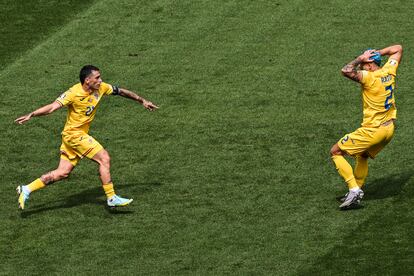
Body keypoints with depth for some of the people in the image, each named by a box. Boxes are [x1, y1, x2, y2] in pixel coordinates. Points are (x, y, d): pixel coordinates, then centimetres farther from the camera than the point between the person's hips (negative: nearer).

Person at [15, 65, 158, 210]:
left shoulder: (101, 88, -1)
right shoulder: (74, 93, -21)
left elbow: (121, 91, 13)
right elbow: (52, 107, -25)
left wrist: (142, 101, 22)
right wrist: (30, 115, -36)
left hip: (81, 135, 8)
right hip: (73, 134, -8)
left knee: (63, 173, 6)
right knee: (104, 158, -12)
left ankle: (26, 190, 11)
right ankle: (111, 198, -4)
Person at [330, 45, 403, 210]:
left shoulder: (369, 77, -20)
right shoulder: (389, 71, 2)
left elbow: (346, 71, -33)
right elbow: (398, 49, 18)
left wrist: (360, 59, -18)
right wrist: (378, 53, 7)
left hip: (372, 130, -8)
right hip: (389, 129, 8)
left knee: (335, 152, 1)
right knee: (362, 156, 29)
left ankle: (354, 189, -9)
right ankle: (357, 193, 30)